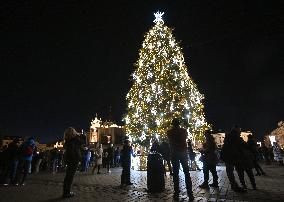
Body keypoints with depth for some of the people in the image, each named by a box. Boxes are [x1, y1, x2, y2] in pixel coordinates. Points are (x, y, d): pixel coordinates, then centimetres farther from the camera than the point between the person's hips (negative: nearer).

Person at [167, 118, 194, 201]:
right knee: (186, 173, 7)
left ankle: (176, 193, 5)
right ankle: (190, 193, 7)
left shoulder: (169, 132, -4)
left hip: (174, 154, -1)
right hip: (183, 153, 1)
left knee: (175, 173, 4)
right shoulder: (184, 131, -2)